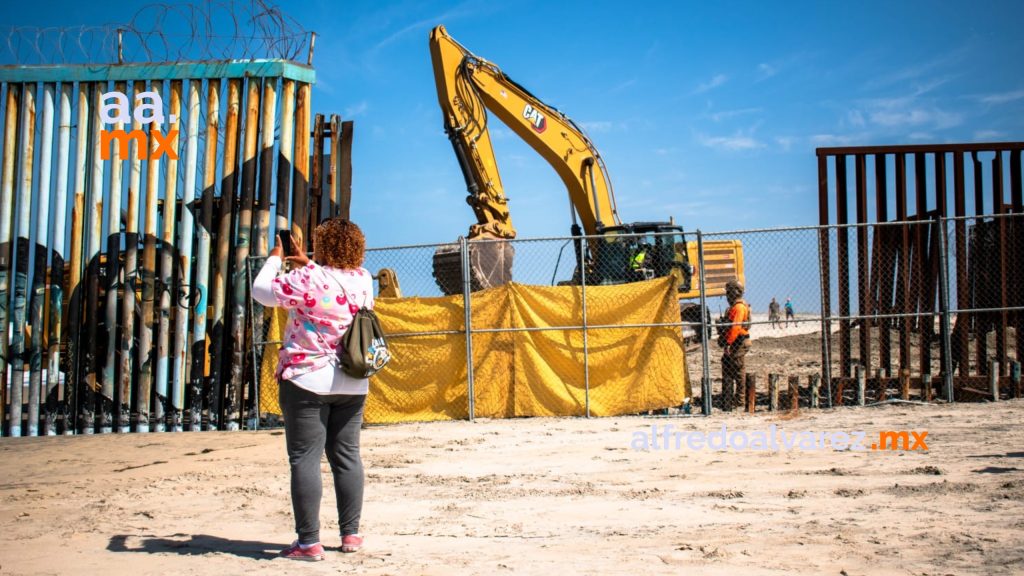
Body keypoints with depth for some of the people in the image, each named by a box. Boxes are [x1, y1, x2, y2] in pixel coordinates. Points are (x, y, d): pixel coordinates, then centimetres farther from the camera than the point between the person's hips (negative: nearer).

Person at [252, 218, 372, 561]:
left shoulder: (308, 278, -15)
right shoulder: (363, 279, 3)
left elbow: (261, 291, -4)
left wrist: (275, 258, 10)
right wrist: (307, 265, 25)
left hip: (307, 380, -6)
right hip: (352, 384, 6)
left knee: (305, 459, -2)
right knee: (346, 456, 12)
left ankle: (309, 542, -2)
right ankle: (351, 534, 16)